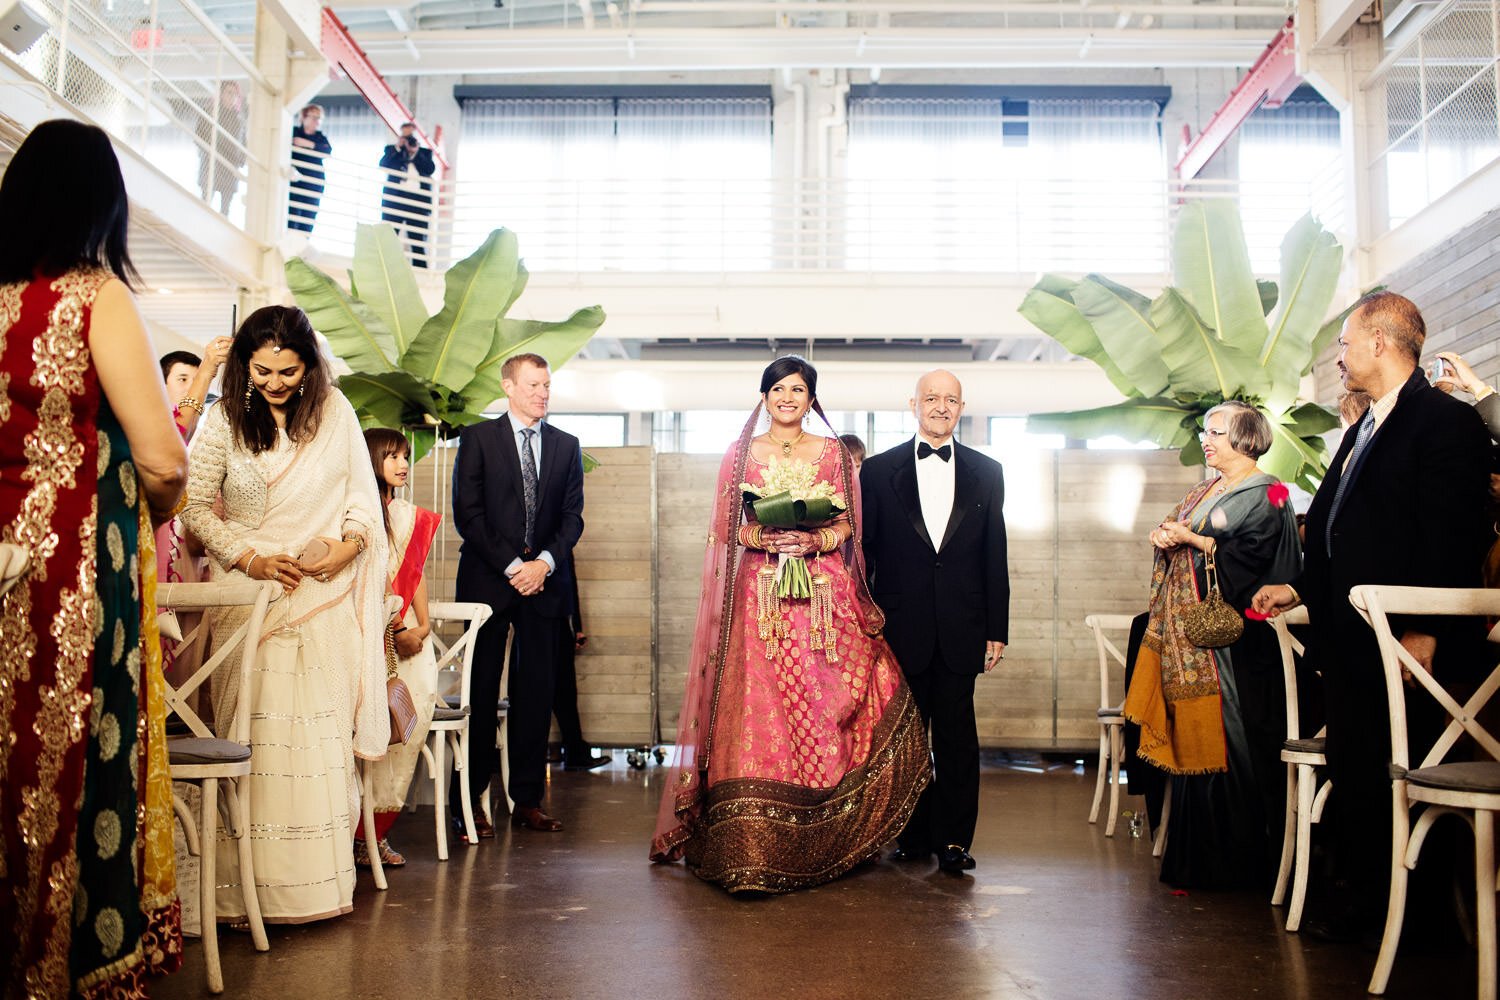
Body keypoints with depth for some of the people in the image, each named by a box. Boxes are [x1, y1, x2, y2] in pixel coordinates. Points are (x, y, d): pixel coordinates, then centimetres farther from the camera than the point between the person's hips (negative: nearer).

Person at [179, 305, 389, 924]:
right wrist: (251, 558, -11)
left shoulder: (335, 412, 4)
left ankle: (318, 879, 9)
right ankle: (254, 885, 1)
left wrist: (351, 542, -9)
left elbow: (364, 494, 9)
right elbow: (196, 505, 1)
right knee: (254, 732, -6)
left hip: (326, 594, 1)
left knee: (322, 730, 0)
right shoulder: (223, 419, 0)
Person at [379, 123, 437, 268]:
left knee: (418, 239, -4)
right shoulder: (392, 150, 17)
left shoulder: (425, 152, 16)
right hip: (394, 199, 0)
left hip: (417, 201, 0)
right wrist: (397, 147, -4)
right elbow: (383, 164, -1)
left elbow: (430, 169, -1)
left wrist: (416, 152, -3)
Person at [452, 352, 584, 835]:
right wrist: (511, 566, -10)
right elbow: (467, 513, -3)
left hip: (544, 581, 3)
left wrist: (544, 563, -8)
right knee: (480, 693, -1)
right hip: (488, 579, -3)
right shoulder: (478, 438, 4)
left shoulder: (566, 445, 13)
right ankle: (468, 802, 7)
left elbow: (572, 515, 8)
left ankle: (528, 800, 12)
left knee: (536, 692, 4)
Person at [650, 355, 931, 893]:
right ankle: (753, 844, -2)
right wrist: (765, 537, -10)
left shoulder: (833, 453, 11)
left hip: (824, 596, 1)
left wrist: (812, 539, -11)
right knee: (758, 711, -8)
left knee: (829, 706, -6)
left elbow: (847, 524, 8)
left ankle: (824, 837, 9)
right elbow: (727, 528, 8)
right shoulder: (740, 453, 10)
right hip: (760, 596, 0)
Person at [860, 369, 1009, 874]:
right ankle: (914, 834, 21)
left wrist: (997, 629, 4)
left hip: (960, 630, 1)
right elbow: (862, 551, 4)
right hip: (901, 626, 0)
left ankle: (954, 838, 14)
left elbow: (995, 557, 7)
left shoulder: (986, 472, 7)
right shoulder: (879, 470, 3)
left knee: (957, 734, 4)